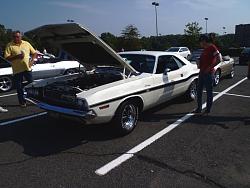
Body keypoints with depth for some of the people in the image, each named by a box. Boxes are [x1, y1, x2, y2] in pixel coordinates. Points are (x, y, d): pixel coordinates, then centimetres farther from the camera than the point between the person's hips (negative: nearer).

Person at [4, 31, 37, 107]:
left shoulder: (27, 43, 7)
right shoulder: (9, 45, -1)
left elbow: (34, 53, 13)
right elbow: (7, 57, -8)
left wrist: (32, 60, -4)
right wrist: (17, 56, -21)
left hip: (27, 68, 2)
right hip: (17, 70, -1)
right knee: (19, 87, 6)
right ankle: (22, 102, 18)